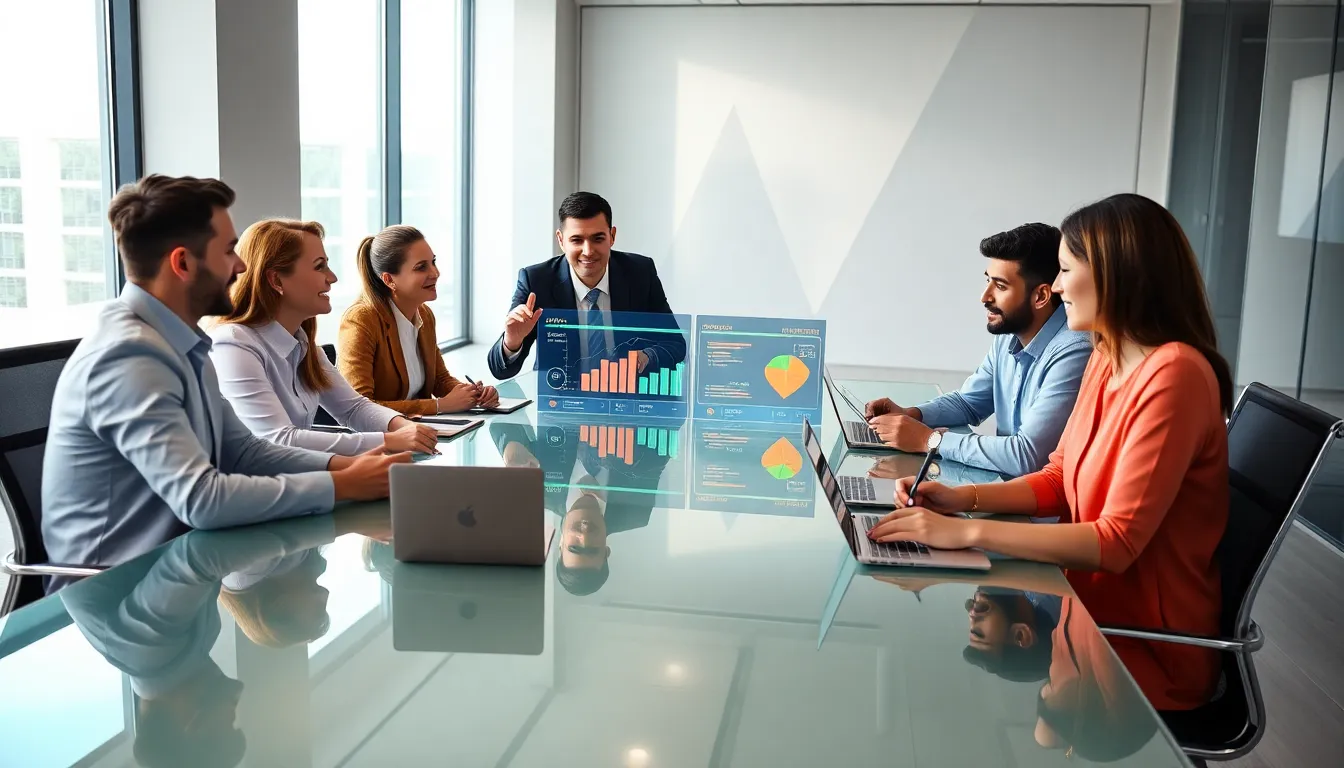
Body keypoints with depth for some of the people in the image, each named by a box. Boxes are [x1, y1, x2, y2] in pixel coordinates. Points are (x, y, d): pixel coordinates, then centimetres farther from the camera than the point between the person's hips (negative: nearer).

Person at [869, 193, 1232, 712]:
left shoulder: (1173, 374, -23)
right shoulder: (1107, 360, 5)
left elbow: (1117, 542, -25)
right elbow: (1058, 480, 10)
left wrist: (968, 532, -28)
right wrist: (963, 498, -6)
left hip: (1146, 648, -7)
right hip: (1092, 606, 7)